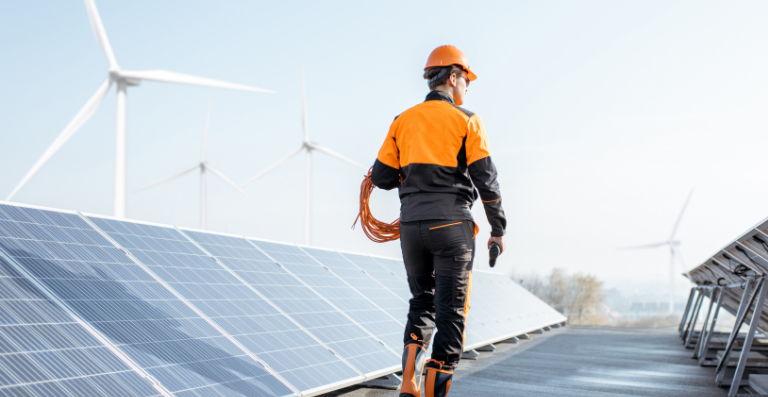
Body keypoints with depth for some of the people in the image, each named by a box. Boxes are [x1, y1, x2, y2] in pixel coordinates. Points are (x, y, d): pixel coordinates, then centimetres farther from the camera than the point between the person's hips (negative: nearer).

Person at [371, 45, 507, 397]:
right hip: (451, 226, -4)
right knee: (451, 313, 4)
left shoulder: (402, 121, 10)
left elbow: (380, 177, 6)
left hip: (412, 225, 4)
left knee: (422, 302, 19)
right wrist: (498, 229, 3)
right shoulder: (466, 121, -1)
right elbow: (486, 180, -5)